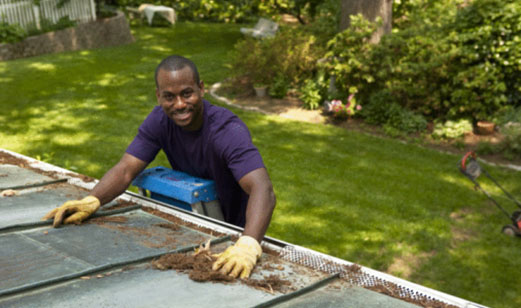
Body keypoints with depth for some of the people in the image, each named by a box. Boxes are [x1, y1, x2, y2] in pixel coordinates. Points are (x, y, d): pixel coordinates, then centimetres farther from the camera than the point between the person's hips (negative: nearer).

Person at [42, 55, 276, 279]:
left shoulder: (228, 130, -30)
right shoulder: (160, 120, -10)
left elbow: (263, 190, -43)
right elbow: (125, 170, -14)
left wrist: (248, 245, -62)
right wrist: (91, 201, -35)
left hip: (235, 230, -4)